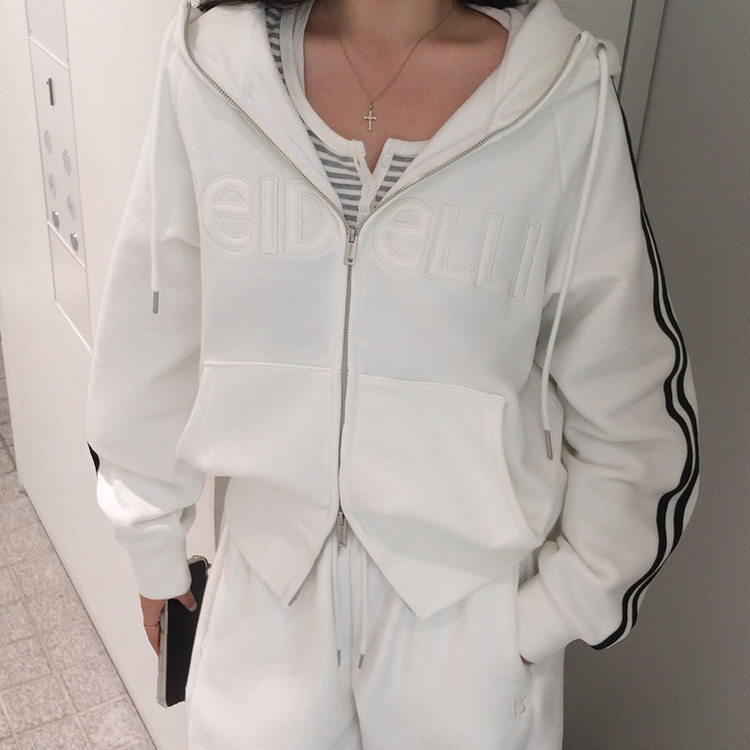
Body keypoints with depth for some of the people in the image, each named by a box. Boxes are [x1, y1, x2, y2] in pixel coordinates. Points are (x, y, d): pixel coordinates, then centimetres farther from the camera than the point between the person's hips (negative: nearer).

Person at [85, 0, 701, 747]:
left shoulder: (567, 95, -15)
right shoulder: (209, 62, -9)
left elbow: (633, 410, -6)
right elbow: (148, 346, 1)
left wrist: (554, 612, -4)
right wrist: (154, 548, 10)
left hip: (473, 603, -1)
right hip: (268, 583, 2)